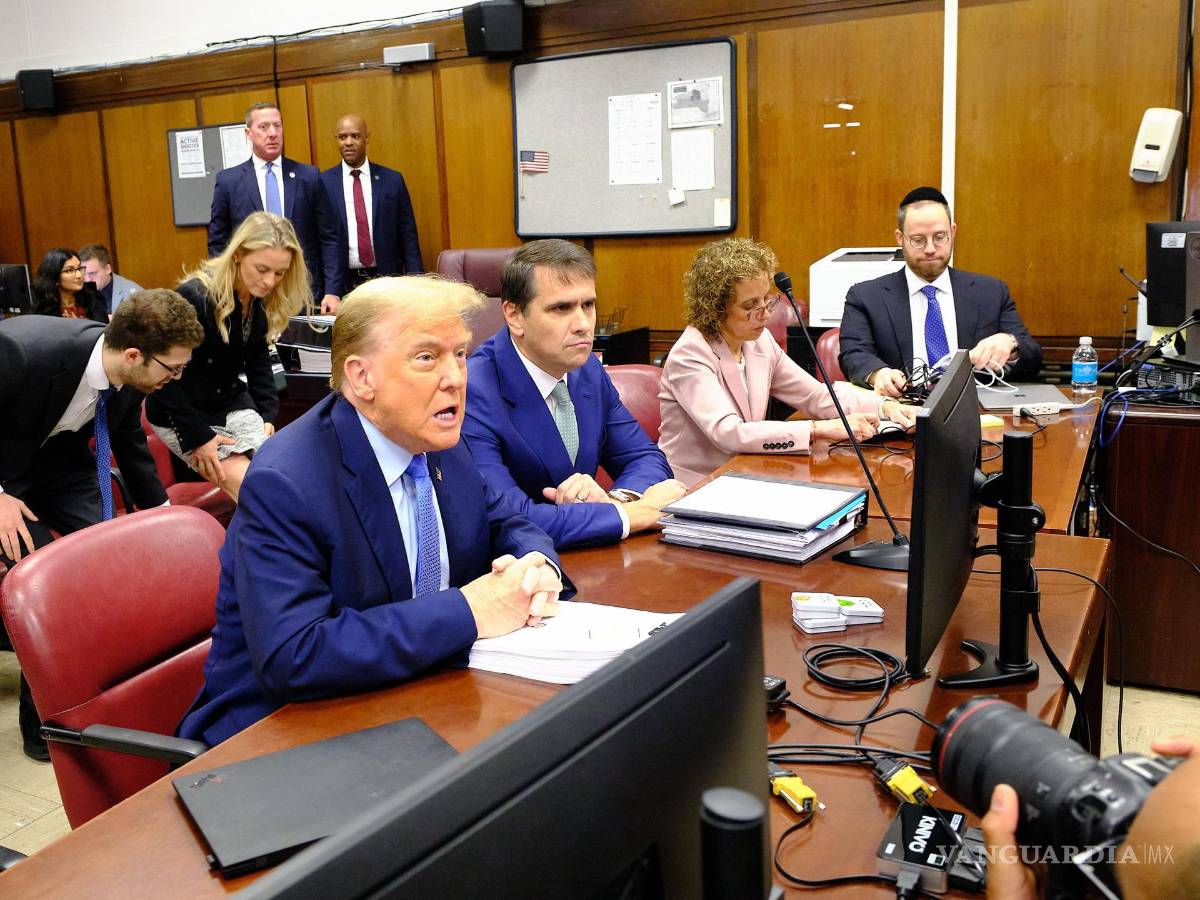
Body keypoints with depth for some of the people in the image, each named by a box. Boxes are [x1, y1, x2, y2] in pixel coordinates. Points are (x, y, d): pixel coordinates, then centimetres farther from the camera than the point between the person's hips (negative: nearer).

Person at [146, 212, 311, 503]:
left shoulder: (264, 301, -4)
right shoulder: (195, 296, -23)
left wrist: (268, 414, 0)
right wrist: (197, 436, -20)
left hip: (234, 405, 6)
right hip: (183, 415, -6)